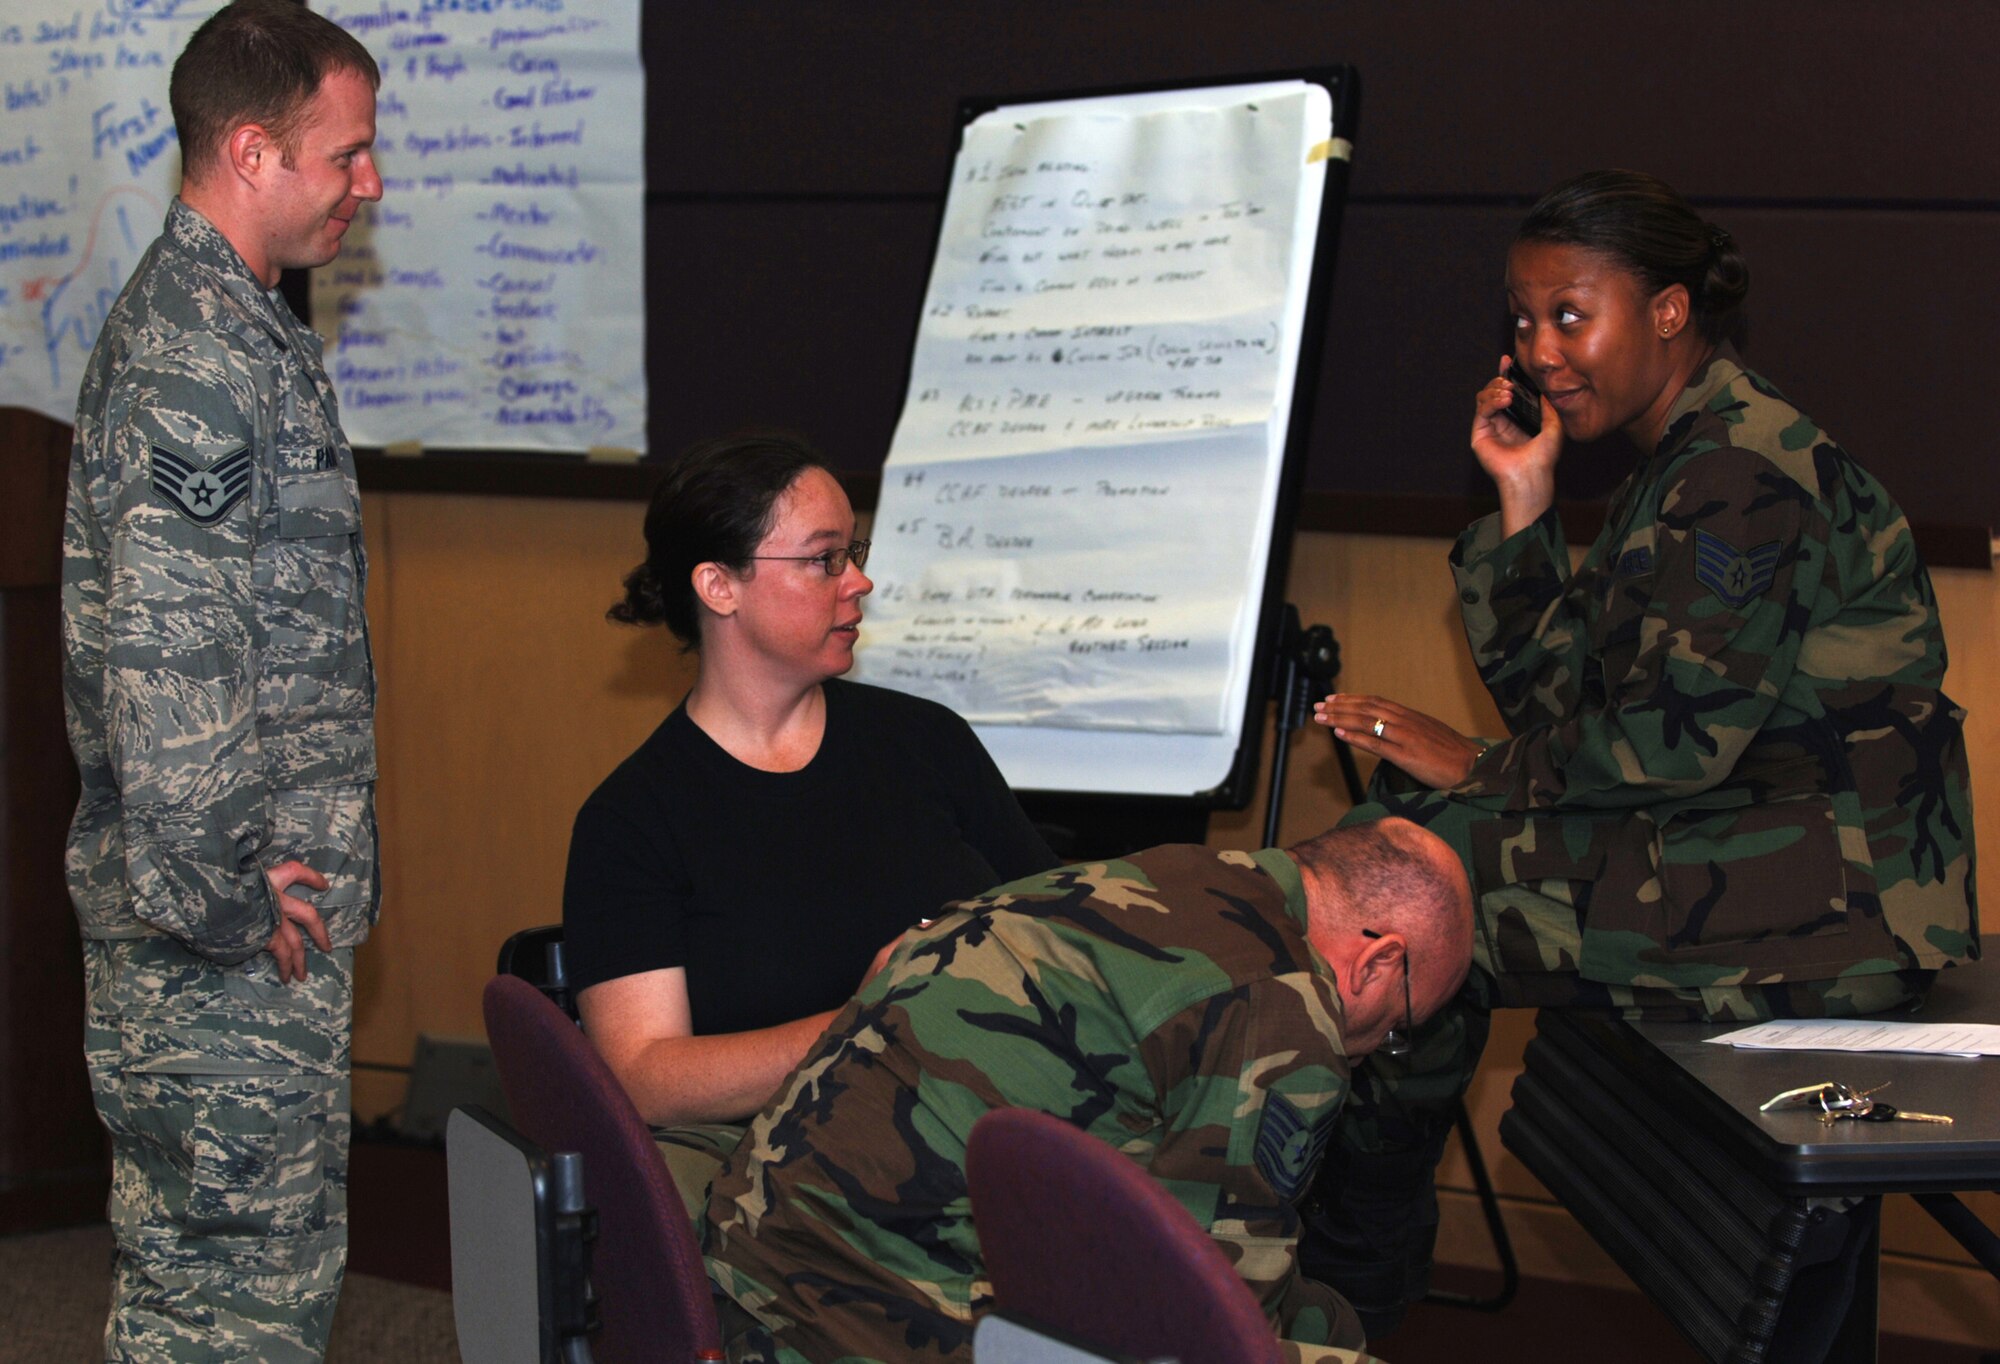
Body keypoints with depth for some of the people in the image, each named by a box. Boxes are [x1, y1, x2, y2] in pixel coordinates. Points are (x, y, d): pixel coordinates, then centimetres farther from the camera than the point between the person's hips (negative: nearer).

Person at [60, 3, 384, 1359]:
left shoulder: (227, 326, 17)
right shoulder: (197, 357, -17)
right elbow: (167, 656, -24)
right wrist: (213, 892, -19)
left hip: (263, 901, 10)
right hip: (239, 936, -10)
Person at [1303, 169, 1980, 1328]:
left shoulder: (1740, 472, -16)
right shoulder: (1687, 460, 15)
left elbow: (1674, 740, -21)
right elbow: (1556, 690, 12)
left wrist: (1482, 771, -10)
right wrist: (1524, 498, 5)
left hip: (1836, 891, -11)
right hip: (1753, 849, 11)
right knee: (1402, 817, 9)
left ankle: (1358, 1263, 4)